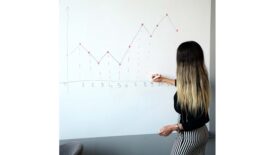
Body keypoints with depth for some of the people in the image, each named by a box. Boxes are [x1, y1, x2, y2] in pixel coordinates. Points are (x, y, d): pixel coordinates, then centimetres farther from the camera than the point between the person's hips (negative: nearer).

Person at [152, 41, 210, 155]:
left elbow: (198, 120, -28)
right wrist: (163, 79, 27)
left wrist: (172, 127, -18)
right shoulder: (201, 78, -6)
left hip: (189, 136, -8)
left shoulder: (189, 89, -32)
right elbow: (184, 84, 16)